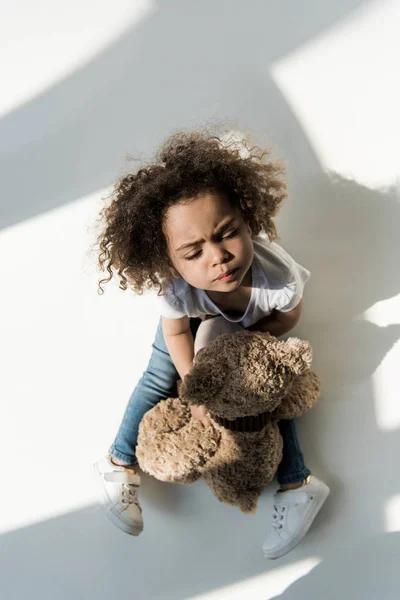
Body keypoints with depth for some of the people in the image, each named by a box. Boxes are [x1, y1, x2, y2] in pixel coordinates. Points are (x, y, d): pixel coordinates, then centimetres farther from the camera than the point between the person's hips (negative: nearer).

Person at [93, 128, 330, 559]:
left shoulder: (281, 278, -47)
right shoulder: (174, 289, -46)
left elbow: (289, 317, -20)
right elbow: (177, 332, -21)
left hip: (254, 326, 0)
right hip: (195, 318, 0)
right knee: (160, 378, -1)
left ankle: (297, 486, 12)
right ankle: (121, 464, 14)